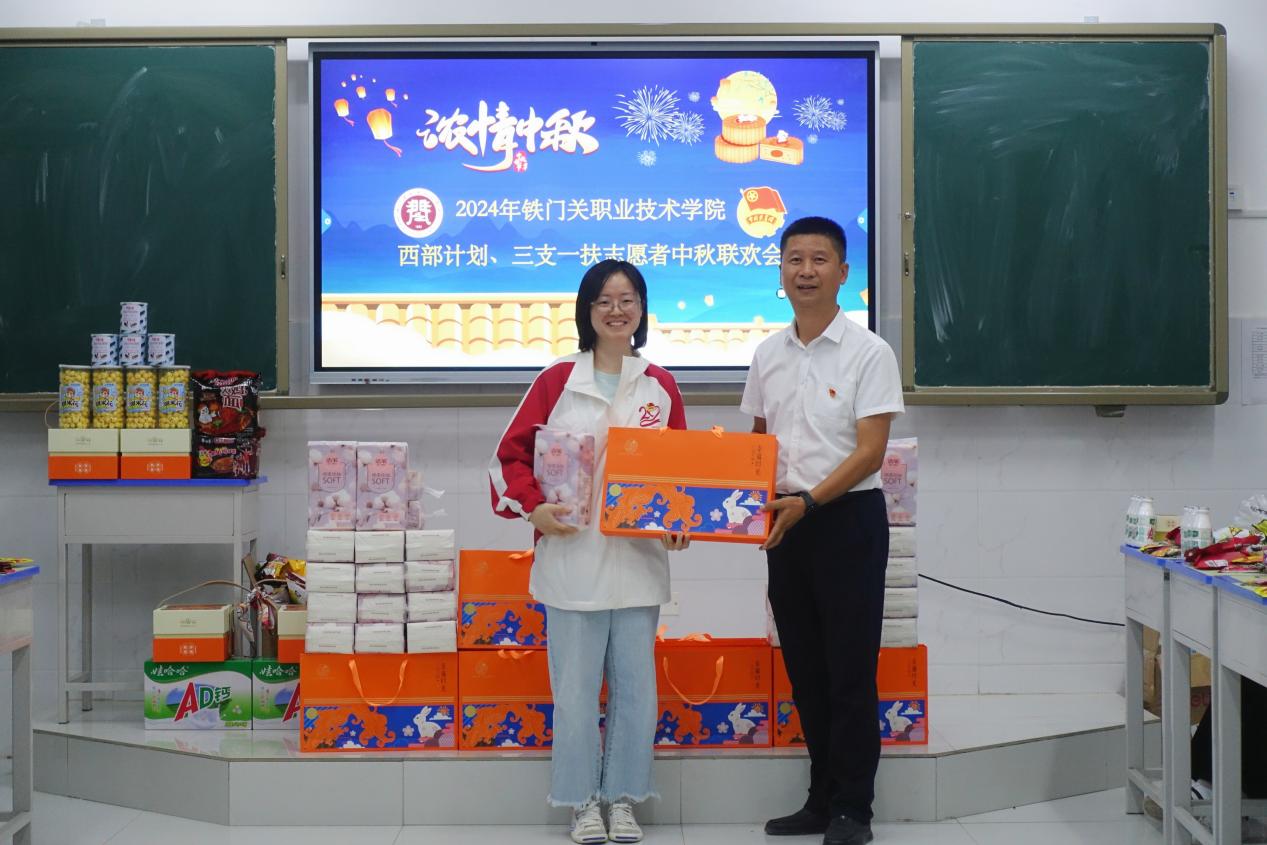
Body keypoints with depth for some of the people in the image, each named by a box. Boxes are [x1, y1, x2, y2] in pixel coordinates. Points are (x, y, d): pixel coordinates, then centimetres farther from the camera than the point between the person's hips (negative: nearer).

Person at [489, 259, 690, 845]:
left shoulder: (661, 387, 7)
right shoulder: (557, 380, 0)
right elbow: (511, 454, 3)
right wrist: (532, 507, -12)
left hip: (639, 560, 2)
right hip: (571, 559, -2)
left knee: (636, 686, 7)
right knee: (575, 688, 3)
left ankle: (623, 798, 22)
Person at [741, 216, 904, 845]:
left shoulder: (868, 352, -8)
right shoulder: (767, 355, 8)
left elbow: (870, 450, -13)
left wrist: (807, 501, -24)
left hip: (848, 517, -5)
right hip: (785, 521, 5)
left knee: (850, 669, 0)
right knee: (804, 668, 11)